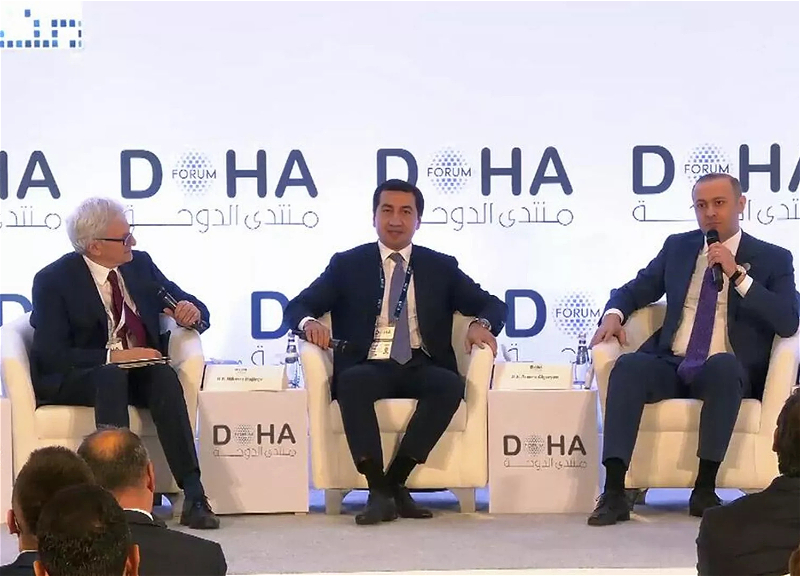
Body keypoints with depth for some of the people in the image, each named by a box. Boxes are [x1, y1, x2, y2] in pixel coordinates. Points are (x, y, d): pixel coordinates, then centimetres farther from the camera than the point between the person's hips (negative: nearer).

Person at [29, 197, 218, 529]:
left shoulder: (140, 264, 7)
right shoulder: (54, 280, -8)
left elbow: (191, 305, 14)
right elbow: (51, 355, -15)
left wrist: (192, 312, -11)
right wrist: (113, 356, -25)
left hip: (138, 369, 4)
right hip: (72, 378, -3)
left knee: (164, 376, -31)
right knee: (112, 377, -37)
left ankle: (194, 495, -38)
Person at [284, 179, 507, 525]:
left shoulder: (441, 267, 15)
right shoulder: (347, 265, 12)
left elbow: (493, 305, 15)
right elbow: (296, 307, 9)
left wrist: (481, 324, -9)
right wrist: (310, 323, -16)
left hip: (422, 368, 1)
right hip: (370, 367, -1)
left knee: (452, 385, -32)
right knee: (352, 382, -36)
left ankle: (395, 481, -26)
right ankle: (379, 491, -33)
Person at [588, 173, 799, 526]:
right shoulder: (677, 247, 17)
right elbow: (638, 289, 23)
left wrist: (737, 274, -14)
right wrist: (614, 313, -1)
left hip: (726, 372, -2)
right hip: (670, 365, 3)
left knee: (723, 364, -39)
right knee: (628, 366, -31)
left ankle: (705, 488, -33)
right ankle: (614, 491, -37)